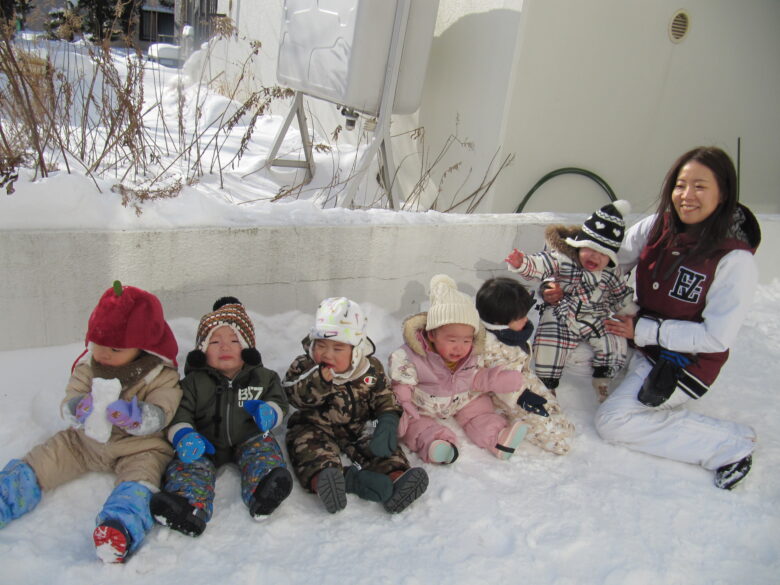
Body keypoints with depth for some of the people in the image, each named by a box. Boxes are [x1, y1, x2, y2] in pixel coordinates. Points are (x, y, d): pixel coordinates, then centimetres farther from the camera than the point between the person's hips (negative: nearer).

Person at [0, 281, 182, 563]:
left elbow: (158, 417, -21)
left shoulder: (161, 376, -13)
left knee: (140, 476, -32)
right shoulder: (87, 365, -1)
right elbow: (67, 406, -5)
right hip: (85, 440, 6)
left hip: (137, 447, -5)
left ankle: (120, 530, -55)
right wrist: (79, 409, -30)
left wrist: (133, 416, -43)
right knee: (38, 463, -6)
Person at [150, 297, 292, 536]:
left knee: (263, 447, -27)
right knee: (191, 462, -26)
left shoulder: (262, 377, 7)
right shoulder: (194, 382, 5)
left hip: (248, 439, 1)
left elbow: (279, 402, 8)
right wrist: (182, 435, -21)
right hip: (205, 444, 0)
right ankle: (189, 505, -51)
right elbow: (180, 411, 0)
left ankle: (263, 491, -51)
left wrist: (269, 413, -16)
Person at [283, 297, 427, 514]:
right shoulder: (304, 366, -4)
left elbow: (384, 399, 4)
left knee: (380, 447, -22)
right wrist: (319, 380, -29)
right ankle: (324, 477, -51)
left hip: (360, 427, 1)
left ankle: (396, 478, -42)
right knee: (307, 444, -29)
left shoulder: (371, 368, -1)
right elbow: (294, 396, -14)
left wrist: (387, 422, -14)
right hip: (316, 426, 0)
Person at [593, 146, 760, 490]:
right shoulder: (656, 228, -7)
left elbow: (716, 337, -20)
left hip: (689, 362, -5)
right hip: (644, 346, 6)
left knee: (611, 421, -16)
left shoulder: (736, 261, -21)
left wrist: (643, 331, -20)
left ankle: (731, 442, -4)